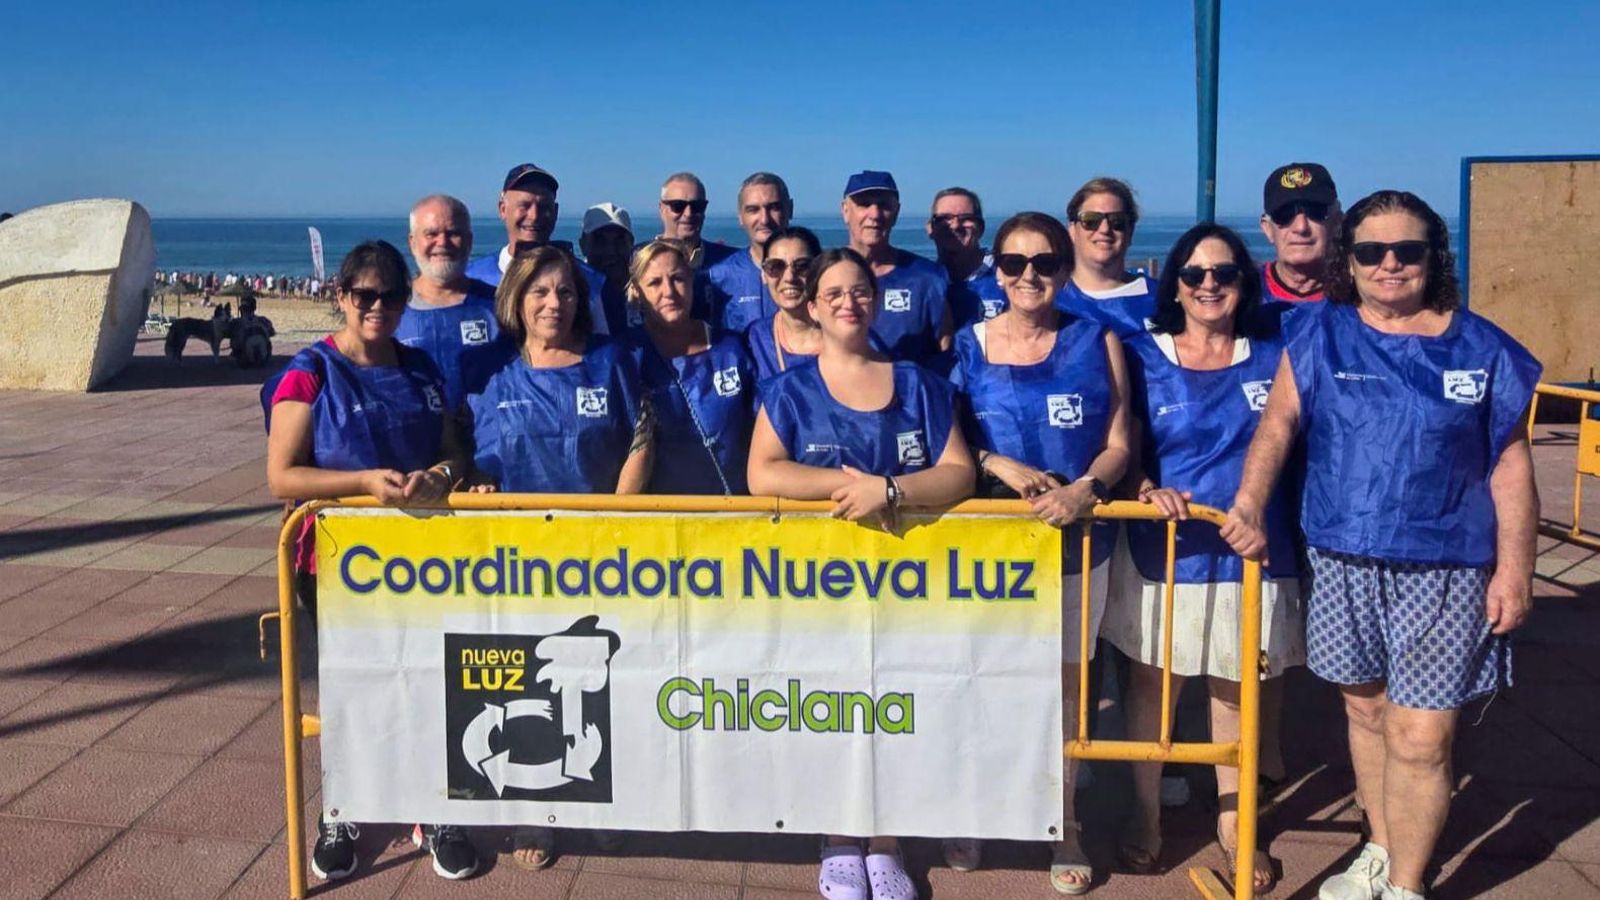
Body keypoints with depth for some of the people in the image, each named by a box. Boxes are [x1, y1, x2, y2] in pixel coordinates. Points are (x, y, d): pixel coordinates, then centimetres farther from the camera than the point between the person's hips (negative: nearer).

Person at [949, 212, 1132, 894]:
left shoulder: (1096, 342, 2)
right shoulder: (965, 346, 1)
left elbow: (1118, 443, 1)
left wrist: (1085, 490, -18)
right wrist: (1000, 465, -16)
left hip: (1077, 538, 0)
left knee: (1064, 683, 9)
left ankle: (1062, 826, 25)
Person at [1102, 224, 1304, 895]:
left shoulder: (1271, 359, 6)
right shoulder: (1142, 356, 1)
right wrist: (1146, 488, -19)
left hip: (1250, 553, 2)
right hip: (1163, 550, -1)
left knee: (1238, 687, 10)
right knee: (1151, 682, 6)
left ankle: (1232, 820, 27)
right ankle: (1146, 814, 24)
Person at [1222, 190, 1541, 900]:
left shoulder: (1481, 348, 1)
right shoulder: (1320, 334, 3)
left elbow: (1510, 466, 2)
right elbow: (1279, 422, -4)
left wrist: (1513, 568, -3)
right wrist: (1249, 506, -18)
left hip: (1444, 571, -2)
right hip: (1343, 562, 2)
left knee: (1420, 740, -2)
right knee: (1365, 711, 16)